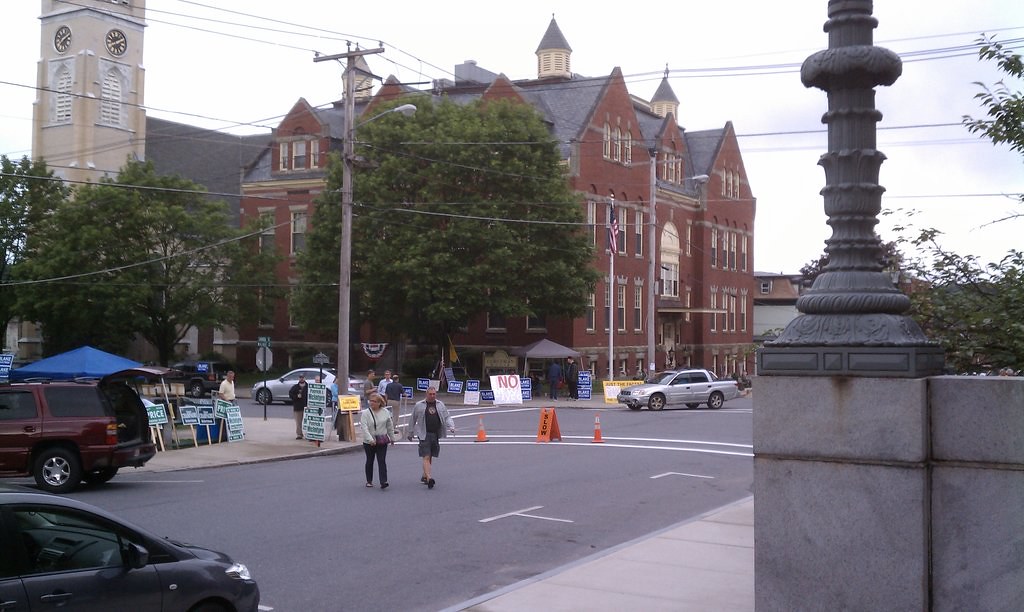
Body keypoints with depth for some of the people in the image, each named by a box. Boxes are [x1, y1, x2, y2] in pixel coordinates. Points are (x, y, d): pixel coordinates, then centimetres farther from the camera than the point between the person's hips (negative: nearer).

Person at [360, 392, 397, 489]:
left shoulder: (385, 412, 1)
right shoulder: (365, 413, -7)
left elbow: (390, 426, 12)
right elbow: (364, 427, -17)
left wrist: (392, 437, 17)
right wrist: (370, 439, -27)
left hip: (382, 441, 1)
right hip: (369, 442, -1)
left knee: (382, 461, -7)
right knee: (370, 461, 11)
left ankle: (383, 481, -13)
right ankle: (369, 481, 24)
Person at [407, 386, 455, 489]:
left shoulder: (440, 405, 10)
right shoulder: (419, 405, 2)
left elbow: (447, 417, 11)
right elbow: (413, 420, 10)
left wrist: (451, 427, -7)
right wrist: (410, 433, 14)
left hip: (436, 434, 4)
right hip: (424, 434, -4)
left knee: (430, 457, 11)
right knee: (426, 457, -12)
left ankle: (424, 476, 26)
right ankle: (429, 478, -21)